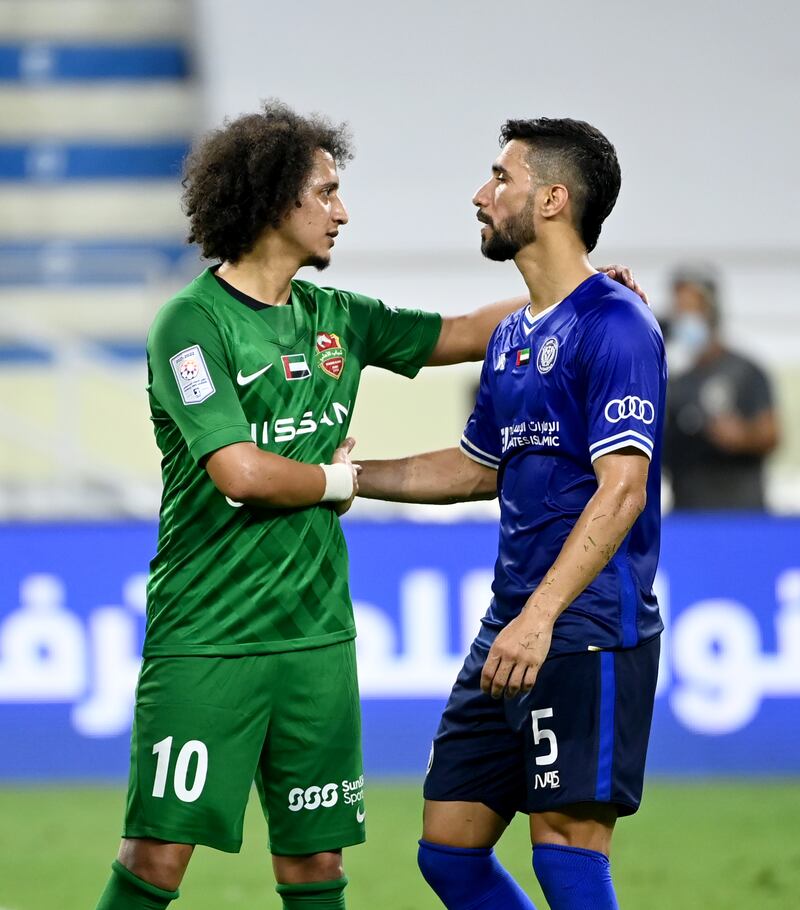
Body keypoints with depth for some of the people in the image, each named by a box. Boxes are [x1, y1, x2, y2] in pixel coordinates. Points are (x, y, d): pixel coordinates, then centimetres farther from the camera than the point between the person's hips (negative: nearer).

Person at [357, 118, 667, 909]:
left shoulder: (613, 326, -11)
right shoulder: (513, 338, 17)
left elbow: (621, 489, -20)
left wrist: (541, 615, -27)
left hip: (588, 634, -9)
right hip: (511, 631, 9)